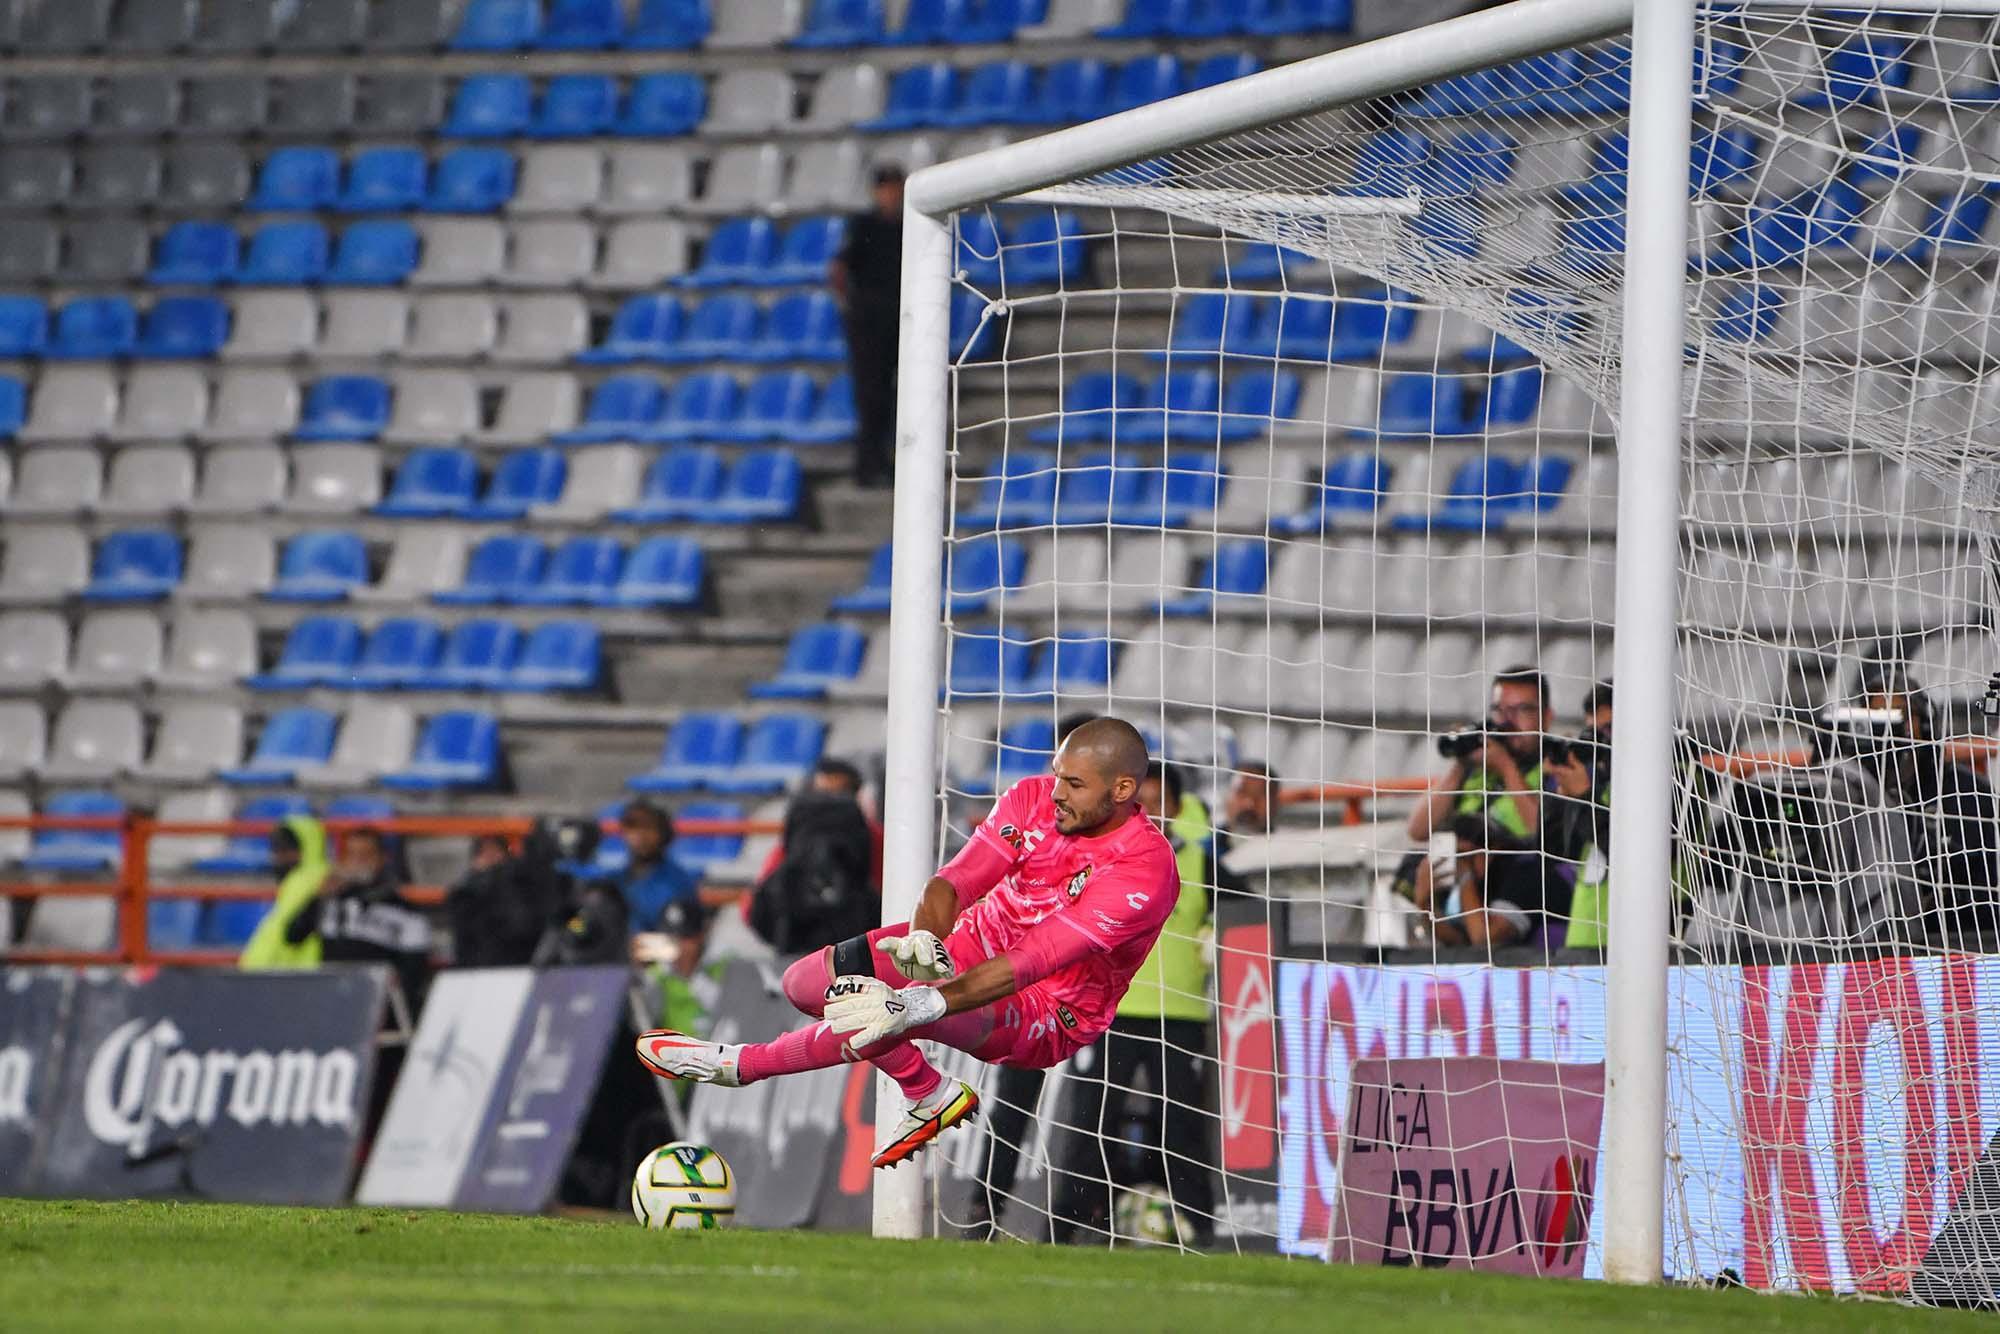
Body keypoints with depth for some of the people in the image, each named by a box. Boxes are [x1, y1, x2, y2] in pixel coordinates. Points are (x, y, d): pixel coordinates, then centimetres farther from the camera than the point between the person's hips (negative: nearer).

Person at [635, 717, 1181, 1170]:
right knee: (805, 982, -6)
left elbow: (1029, 963, -35)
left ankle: (736, 1065, -14)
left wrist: (930, 1002, -44)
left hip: (1048, 1018, -8)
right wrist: (925, 936, -34)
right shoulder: (1034, 799, -8)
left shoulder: (1142, 872, -28)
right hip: (970, 945, 8)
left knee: (906, 1010, -34)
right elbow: (955, 881, -10)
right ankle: (927, 1096, 5)